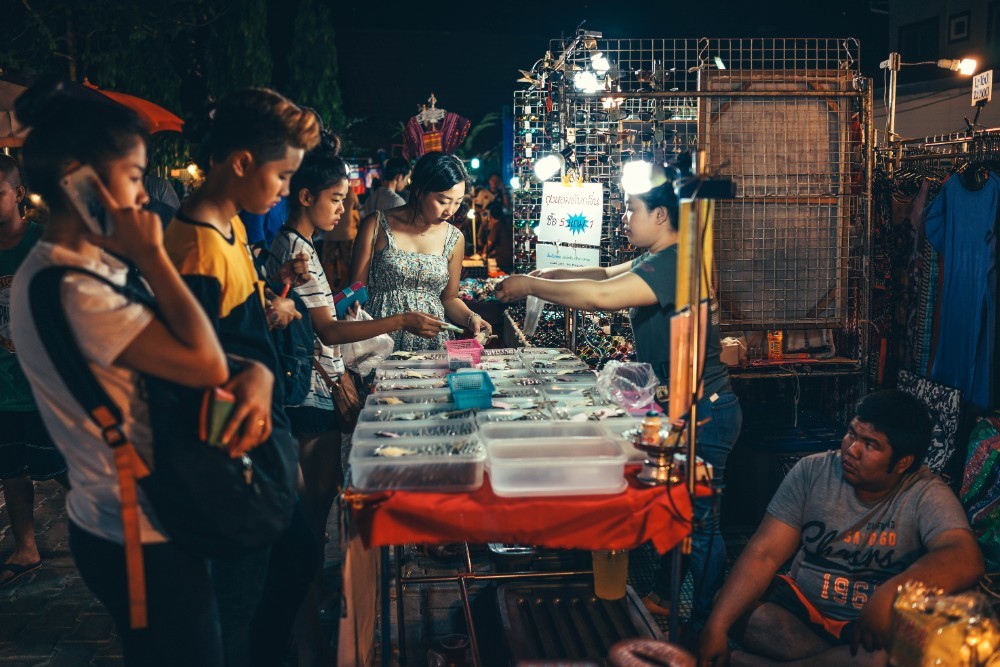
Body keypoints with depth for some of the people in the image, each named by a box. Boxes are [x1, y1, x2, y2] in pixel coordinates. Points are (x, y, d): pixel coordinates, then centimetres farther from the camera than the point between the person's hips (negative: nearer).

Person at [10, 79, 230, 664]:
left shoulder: (97, 266, 6)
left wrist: (256, 374, -14)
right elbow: (206, 364, -28)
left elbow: (205, 350, 6)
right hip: (141, 538, -9)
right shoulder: (64, 291, -25)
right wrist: (152, 256, -20)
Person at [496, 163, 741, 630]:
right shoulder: (658, 260, 10)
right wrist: (548, 275, 0)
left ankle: (707, 628, 14)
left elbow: (600, 295, -32)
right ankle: (662, 598, 37)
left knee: (699, 521, 1)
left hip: (703, 412, -11)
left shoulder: (675, 263, -24)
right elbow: (607, 274, 15)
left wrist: (529, 286, -21)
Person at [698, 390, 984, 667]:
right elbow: (764, 553, -12)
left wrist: (889, 593, -49)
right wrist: (717, 626, -24)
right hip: (803, 606, 2)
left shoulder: (927, 495, -13)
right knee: (733, 606, -23)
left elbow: (966, 559, -32)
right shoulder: (812, 472, -7)